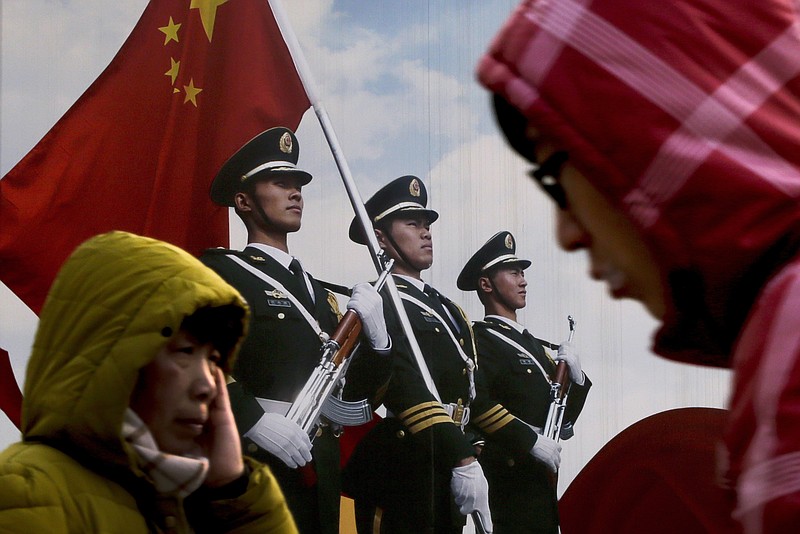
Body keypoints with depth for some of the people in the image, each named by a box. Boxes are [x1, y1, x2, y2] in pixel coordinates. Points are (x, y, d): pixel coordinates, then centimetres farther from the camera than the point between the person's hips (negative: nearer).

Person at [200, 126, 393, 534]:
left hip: (321, 469, 7)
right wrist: (254, 422, -29)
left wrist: (375, 335, 1)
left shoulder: (316, 291, 22)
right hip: (254, 463, -7)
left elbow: (354, 386, 20)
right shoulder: (221, 274, -2)